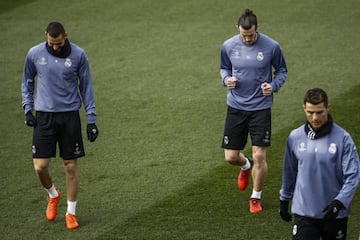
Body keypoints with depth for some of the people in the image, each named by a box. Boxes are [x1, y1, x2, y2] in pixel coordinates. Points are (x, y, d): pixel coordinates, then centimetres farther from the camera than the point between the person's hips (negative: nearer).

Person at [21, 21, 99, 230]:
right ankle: (53, 195, 27)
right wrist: (28, 109, 3)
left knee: (71, 166, 2)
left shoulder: (78, 55, -5)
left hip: (70, 116, -1)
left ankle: (71, 212, 16)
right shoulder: (35, 54, -3)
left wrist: (92, 119, 1)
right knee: (40, 167, -5)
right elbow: (27, 81, 13)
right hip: (44, 116, 1)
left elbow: (86, 87, 3)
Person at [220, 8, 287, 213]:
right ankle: (246, 166, 42)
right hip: (236, 106, 3)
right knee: (231, 157, 4)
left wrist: (273, 86, -14)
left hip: (261, 107, -2)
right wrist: (226, 79, -8)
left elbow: (282, 70, 5)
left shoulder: (272, 47, -10)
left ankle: (256, 197, 16)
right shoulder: (229, 46, -3)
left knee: (259, 156, -6)